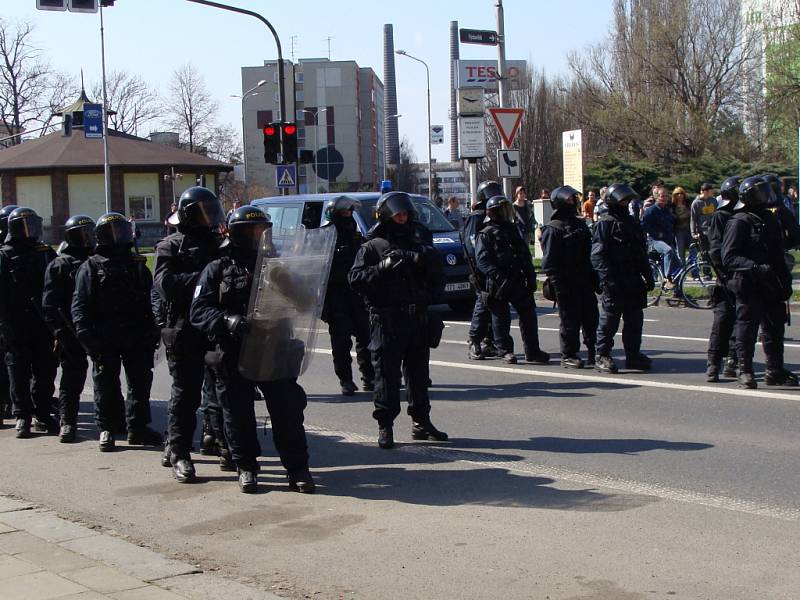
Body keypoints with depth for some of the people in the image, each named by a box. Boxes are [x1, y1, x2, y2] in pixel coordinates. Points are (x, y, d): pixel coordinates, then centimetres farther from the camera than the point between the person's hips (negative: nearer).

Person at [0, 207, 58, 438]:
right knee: (19, 371, 2)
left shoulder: (45, 253, 10)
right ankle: (22, 417, 9)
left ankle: (42, 414, 18)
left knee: (45, 369, 7)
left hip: (44, 322, 4)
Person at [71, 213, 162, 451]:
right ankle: (107, 429, 10)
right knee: (106, 384, 1)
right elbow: (80, 305, -6)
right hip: (104, 339, -4)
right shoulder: (91, 267, 1)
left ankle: (137, 427, 17)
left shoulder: (138, 265, 14)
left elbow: (150, 300, 15)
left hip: (137, 338, 4)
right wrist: (86, 334, -17)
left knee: (140, 381, 7)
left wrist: (152, 333, 5)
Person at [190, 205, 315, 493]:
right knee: (238, 413, 6)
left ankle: (297, 469, 6)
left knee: (288, 409, -2)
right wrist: (228, 321, -23)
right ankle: (246, 467, 21)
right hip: (233, 354, -2)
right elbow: (198, 311, -6)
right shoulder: (218, 269, 2)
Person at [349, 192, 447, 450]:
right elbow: (356, 279, -9)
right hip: (386, 319, -4)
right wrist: (384, 267, -19)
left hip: (417, 319, 4)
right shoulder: (372, 247, 3)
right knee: (387, 373, -3)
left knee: (418, 371, 10)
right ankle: (385, 426, 1)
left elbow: (438, 277, 11)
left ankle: (421, 422, 20)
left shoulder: (419, 244, 16)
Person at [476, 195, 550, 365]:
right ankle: (505, 350, 15)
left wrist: (530, 276, 7)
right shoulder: (486, 234, -4)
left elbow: (525, 255, 17)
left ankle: (532, 352, 7)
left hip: (518, 280, 6)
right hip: (498, 284, -6)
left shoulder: (513, 230, 17)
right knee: (501, 317, 3)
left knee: (528, 313, 3)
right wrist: (498, 276, -27)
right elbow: (482, 260, -15)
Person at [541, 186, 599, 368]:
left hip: (585, 282, 7)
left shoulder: (581, 225, 15)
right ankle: (568, 356, 8)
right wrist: (558, 283, -19)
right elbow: (549, 261, -13)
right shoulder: (553, 230, -9)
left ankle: (594, 353, 19)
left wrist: (593, 277, 15)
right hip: (566, 284, -7)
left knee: (591, 318, 9)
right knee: (570, 321, -1)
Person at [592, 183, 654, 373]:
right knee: (610, 318, -4)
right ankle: (602, 356, 2)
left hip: (634, 280, 8)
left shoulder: (632, 223, 19)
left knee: (635, 319, 9)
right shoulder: (605, 224, -6)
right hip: (614, 283, -7)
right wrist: (607, 278, -23)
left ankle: (633, 355, 18)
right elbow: (598, 255, -14)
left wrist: (648, 276, 19)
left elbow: (642, 253, 24)